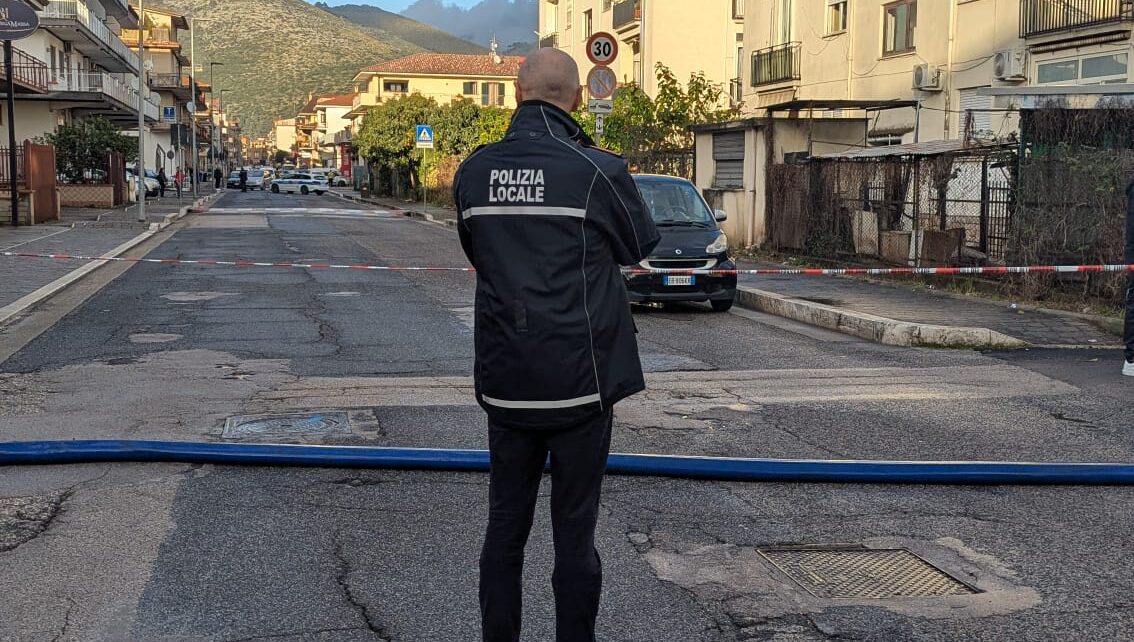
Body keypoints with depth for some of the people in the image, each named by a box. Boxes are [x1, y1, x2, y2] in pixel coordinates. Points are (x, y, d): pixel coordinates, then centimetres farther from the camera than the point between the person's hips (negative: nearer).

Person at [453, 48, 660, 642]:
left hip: (504, 380, 4)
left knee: (505, 522, 15)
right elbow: (639, 248, 3)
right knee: (574, 529, 5)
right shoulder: (598, 171, -12)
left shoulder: (474, 172, 1)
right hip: (580, 376, -4)